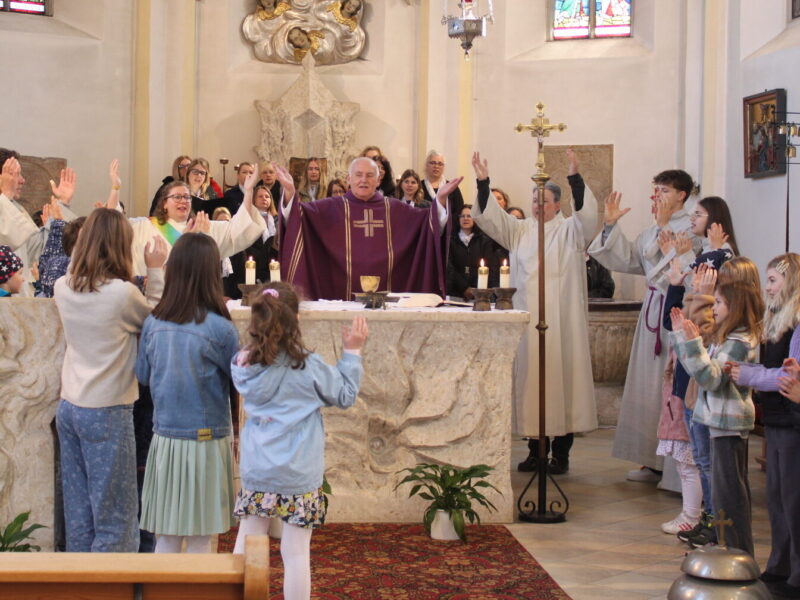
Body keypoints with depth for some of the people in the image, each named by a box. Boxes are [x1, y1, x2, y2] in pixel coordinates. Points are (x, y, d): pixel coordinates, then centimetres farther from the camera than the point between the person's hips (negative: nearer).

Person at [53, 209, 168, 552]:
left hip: (68, 408, 7)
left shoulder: (63, 288, -2)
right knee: (114, 517, 4)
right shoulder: (122, 292, -19)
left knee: (78, 511, 14)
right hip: (107, 412, -6)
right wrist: (155, 272, 2)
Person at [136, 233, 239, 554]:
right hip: (207, 441, -3)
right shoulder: (220, 329, -14)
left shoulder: (153, 323, -3)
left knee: (166, 538, 13)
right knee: (200, 542, 7)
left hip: (164, 440, 4)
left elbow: (143, 375, 9)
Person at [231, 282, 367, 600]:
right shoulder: (308, 367, -14)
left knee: (246, 547, 13)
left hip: (255, 474, 4)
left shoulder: (243, 365, -5)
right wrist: (352, 352, 9)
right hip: (299, 477, -3)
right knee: (295, 552, 3)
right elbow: (345, 396, 1)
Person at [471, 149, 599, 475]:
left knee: (561, 377, -2)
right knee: (530, 378, 4)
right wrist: (483, 182, -9)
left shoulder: (570, 231, 4)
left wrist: (575, 177, -27)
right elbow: (490, 217, 5)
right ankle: (535, 450, 13)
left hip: (561, 323, -3)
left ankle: (561, 452, 5)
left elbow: (586, 214, -14)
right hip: (527, 320, 3)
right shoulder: (520, 230, 13)